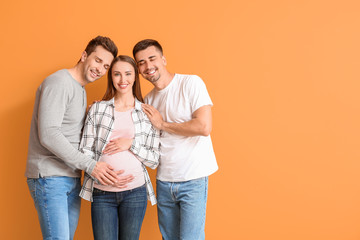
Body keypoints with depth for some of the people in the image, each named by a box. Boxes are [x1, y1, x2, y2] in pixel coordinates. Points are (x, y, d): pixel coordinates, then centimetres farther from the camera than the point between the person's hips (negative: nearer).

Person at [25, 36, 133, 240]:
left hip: (72, 178, 9)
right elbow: (48, 135, -22)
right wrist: (91, 165, -21)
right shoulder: (59, 82, -12)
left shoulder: (81, 89, 19)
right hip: (49, 177, -9)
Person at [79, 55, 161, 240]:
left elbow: (154, 160, 5)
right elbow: (86, 151, 2)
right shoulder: (97, 109, 7)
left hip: (134, 191, 0)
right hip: (101, 191, 0)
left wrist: (131, 144, -9)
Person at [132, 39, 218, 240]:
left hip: (193, 180, -6)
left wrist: (162, 124, -10)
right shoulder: (149, 99, 11)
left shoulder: (191, 83, -9)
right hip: (164, 181, 6)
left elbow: (204, 127, -19)